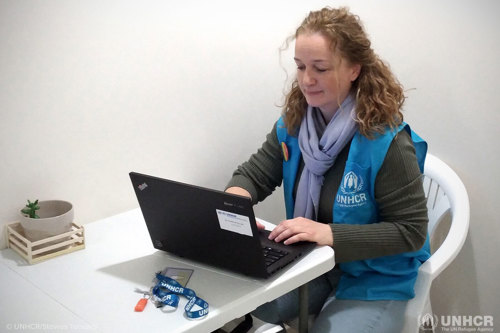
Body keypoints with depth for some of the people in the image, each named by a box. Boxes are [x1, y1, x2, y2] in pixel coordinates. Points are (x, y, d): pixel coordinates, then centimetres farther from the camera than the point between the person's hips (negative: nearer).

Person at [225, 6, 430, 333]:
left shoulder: (386, 140, -23)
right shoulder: (293, 122, -5)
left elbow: (410, 231, -20)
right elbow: (254, 174, 1)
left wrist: (329, 233, -30)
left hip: (374, 282, -4)